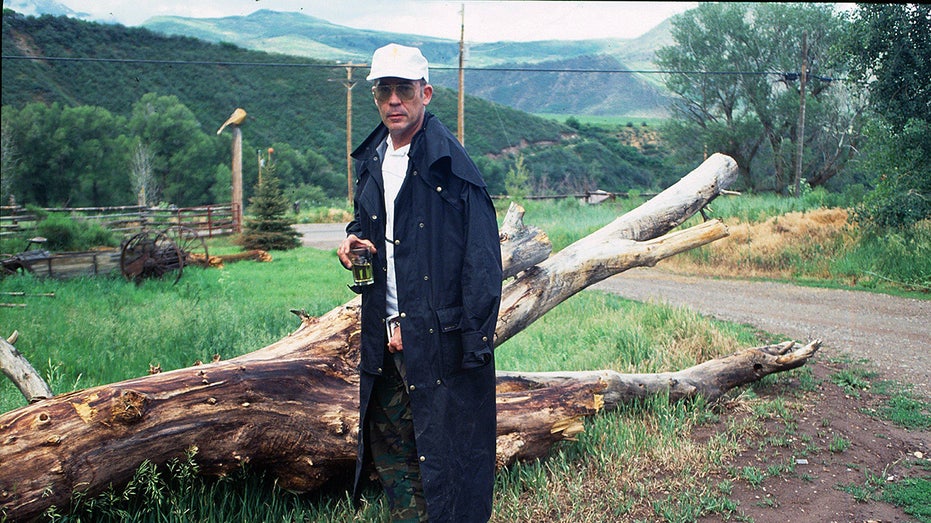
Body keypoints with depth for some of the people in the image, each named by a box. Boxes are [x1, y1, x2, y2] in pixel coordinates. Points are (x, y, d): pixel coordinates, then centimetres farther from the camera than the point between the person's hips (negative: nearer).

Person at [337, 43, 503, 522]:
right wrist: (354, 239, 3)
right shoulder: (371, 160, 10)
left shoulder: (449, 164, -12)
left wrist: (475, 342, -18)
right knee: (390, 448, 17)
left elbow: (481, 259, -14)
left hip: (440, 337, -7)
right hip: (385, 337, 7)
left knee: (445, 448, 2)